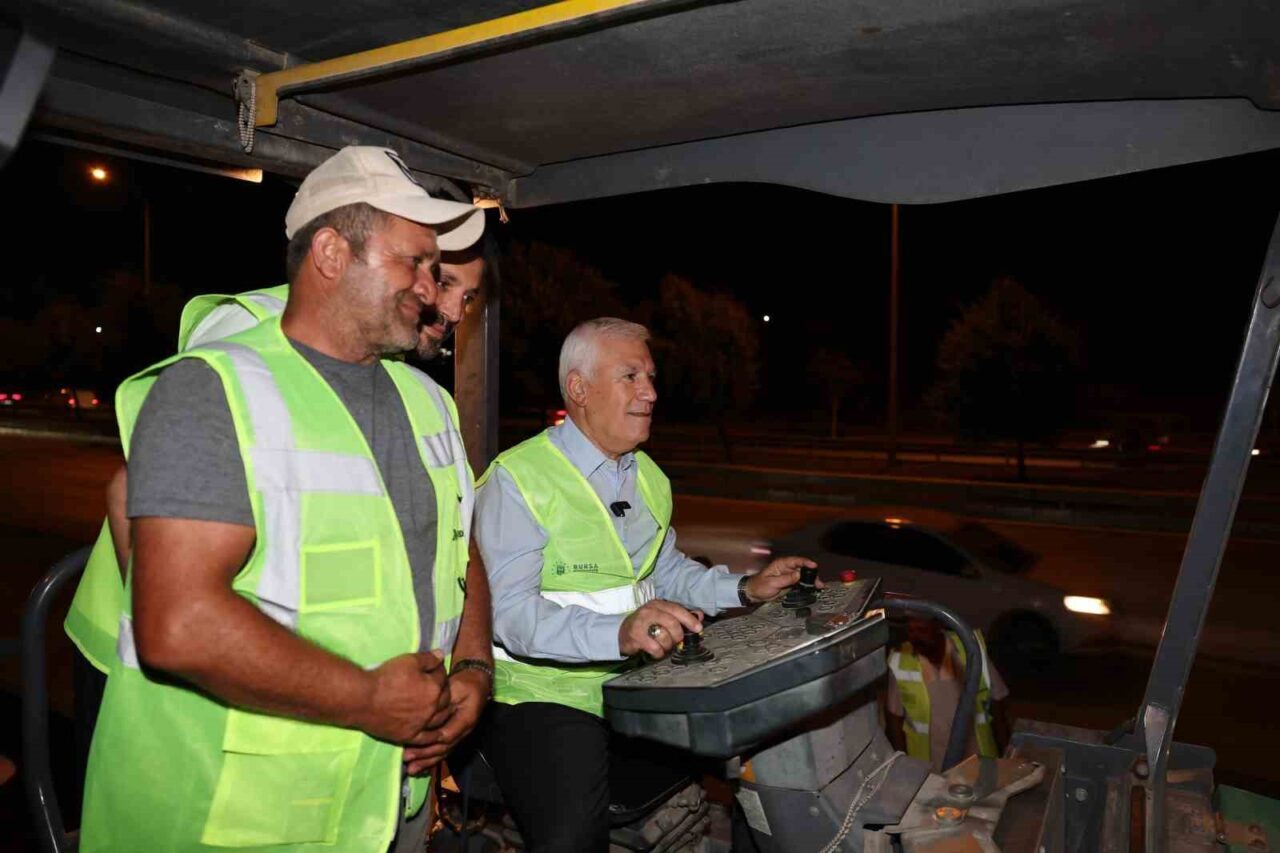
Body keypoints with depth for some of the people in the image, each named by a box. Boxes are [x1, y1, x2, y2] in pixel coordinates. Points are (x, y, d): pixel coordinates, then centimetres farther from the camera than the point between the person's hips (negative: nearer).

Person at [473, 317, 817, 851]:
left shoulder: (648, 477, 13)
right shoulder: (518, 479, -14)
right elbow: (511, 612, -24)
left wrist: (744, 590, 5)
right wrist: (618, 632, -38)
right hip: (545, 694, -7)